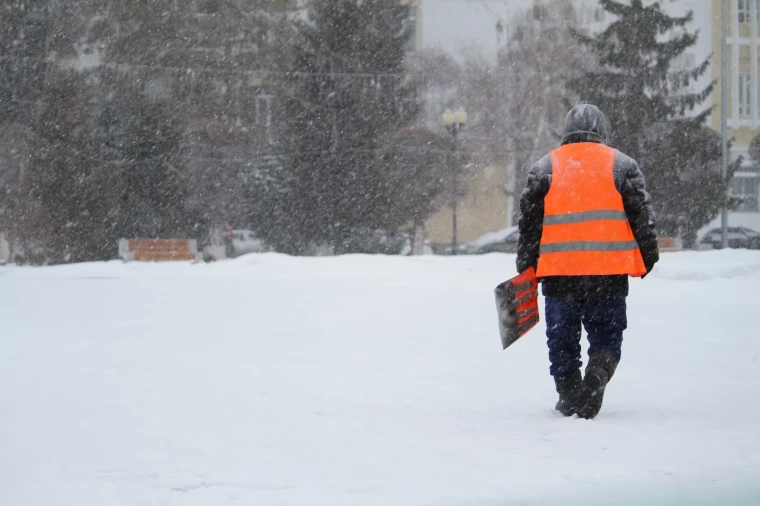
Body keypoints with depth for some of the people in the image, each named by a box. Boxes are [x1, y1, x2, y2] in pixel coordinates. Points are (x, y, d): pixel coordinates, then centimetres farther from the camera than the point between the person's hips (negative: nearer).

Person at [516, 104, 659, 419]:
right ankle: (596, 377, -16)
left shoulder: (545, 167, 8)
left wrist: (526, 268, 12)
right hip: (609, 271, -1)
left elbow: (529, 221, 7)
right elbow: (642, 215, 4)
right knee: (606, 335, 8)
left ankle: (569, 396, 14)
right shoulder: (621, 164, 5)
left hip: (558, 271, 1)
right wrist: (648, 257, 13)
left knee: (562, 338, 14)